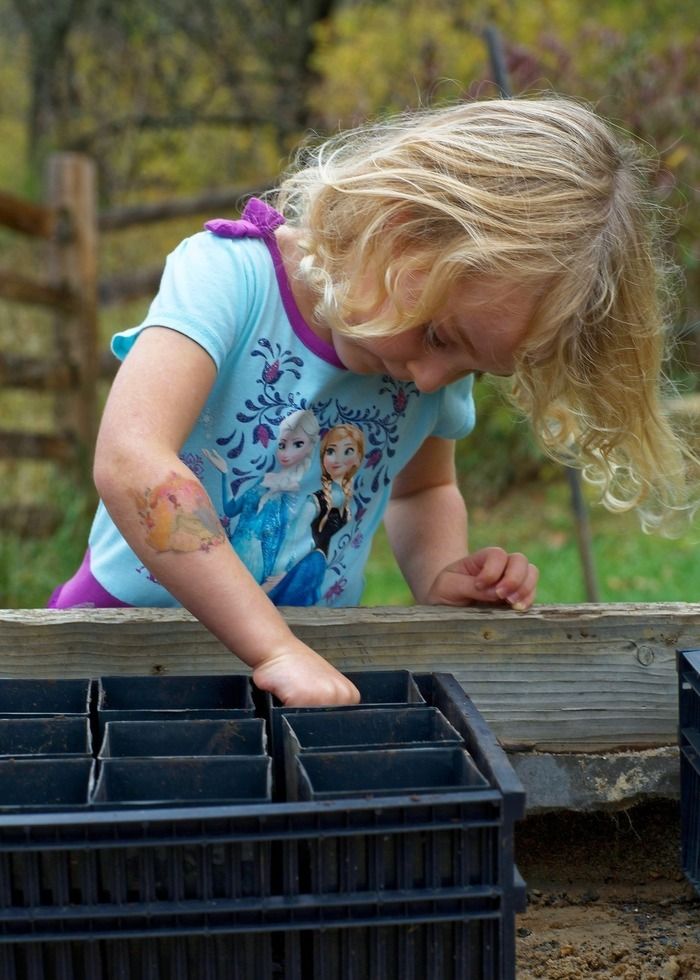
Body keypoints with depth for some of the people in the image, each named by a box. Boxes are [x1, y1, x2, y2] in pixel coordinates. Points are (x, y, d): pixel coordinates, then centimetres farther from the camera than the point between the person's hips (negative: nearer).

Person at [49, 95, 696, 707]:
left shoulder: (443, 358, -2)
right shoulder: (229, 275, -20)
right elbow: (131, 462, -34)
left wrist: (440, 579, -5)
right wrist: (278, 649, -36)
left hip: (309, 653, 3)